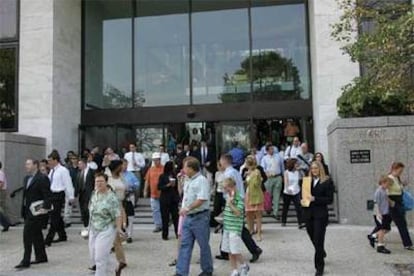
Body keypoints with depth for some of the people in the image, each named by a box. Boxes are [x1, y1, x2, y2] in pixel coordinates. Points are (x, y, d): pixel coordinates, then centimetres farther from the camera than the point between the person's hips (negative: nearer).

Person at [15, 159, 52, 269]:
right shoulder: (26, 178, 15)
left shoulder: (42, 178, -13)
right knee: (36, 234, 15)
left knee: (27, 234, -8)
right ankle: (41, 257, 26)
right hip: (28, 211, 9)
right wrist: (23, 210, 14)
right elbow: (25, 195, 18)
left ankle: (26, 261, -1)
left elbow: (47, 196, -16)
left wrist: (45, 208, -21)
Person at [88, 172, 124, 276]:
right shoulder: (94, 193, 4)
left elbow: (117, 215, -21)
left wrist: (119, 228, -34)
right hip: (93, 230, 8)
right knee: (93, 256, 15)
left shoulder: (111, 198, -19)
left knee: (100, 258, -7)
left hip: (106, 231, -8)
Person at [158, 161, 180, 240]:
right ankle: (165, 235, 11)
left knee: (175, 216, 0)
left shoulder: (174, 176, 7)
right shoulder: (162, 176, -4)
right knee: (165, 217, 2)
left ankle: (178, 232, 9)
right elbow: (159, 187, -8)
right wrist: (168, 185, -18)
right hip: (165, 200, -3)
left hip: (174, 199, 3)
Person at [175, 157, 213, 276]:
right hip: (188, 217, 8)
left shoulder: (201, 180, -15)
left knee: (204, 245, 7)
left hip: (200, 217, -8)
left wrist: (187, 208, -22)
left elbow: (201, 199, -24)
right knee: (184, 245, 6)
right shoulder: (188, 181, 13)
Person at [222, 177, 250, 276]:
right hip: (227, 228, 8)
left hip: (235, 229, -8)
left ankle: (244, 266, 23)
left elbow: (238, 212, -23)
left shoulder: (239, 199, -14)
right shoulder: (228, 198, 10)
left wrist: (230, 203, -25)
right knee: (229, 252, 12)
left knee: (235, 251, -4)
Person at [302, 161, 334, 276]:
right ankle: (322, 253, 47)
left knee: (318, 241, -4)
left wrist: (314, 199, -18)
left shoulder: (327, 181, -4)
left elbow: (329, 199, -9)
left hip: (320, 215, -4)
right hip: (308, 214, 4)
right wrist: (302, 200, -6)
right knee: (313, 239, 15)